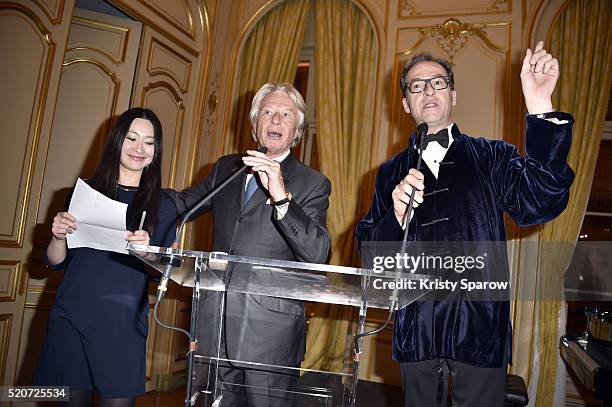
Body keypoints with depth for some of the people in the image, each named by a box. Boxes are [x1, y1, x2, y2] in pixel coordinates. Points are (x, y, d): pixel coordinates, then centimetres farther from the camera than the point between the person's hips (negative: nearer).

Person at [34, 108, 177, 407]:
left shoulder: (162, 206, 2)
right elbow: (56, 262, 11)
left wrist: (146, 250, -18)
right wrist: (58, 236, -9)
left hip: (124, 325, -1)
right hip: (70, 317, 2)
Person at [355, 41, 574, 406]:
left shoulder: (491, 156, 3)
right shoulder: (392, 173, 8)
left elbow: (539, 204, -15)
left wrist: (540, 106, -22)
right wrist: (396, 217, -18)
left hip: (481, 330, -1)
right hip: (415, 332, 2)